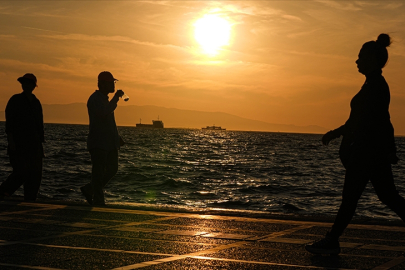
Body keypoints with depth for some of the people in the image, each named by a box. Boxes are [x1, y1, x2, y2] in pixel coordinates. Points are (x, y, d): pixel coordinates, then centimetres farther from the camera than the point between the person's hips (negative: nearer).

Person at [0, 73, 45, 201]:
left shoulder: (36, 102, 15)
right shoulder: (15, 100, 0)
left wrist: (41, 142, 14)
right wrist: (11, 140, -16)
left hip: (34, 145, 6)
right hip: (18, 145, -6)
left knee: (35, 175, 2)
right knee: (21, 173, -14)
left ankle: (30, 202, 8)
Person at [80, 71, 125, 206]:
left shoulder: (104, 98, 19)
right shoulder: (95, 99, -12)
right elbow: (104, 113, -30)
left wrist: (117, 137, 25)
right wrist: (116, 97, -22)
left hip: (109, 142, 10)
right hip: (98, 143, -9)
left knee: (112, 169, 10)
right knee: (99, 172, -4)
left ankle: (88, 190, 23)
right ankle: (98, 200, 3)